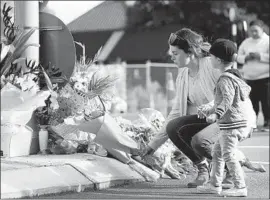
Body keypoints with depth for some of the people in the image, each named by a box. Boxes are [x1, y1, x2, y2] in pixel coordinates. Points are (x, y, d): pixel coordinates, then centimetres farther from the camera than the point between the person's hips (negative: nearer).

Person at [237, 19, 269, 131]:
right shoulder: (246, 42, 14)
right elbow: (238, 57, 15)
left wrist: (260, 56, -18)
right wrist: (246, 58, -5)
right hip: (249, 78, 5)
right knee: (252, 102, 5)